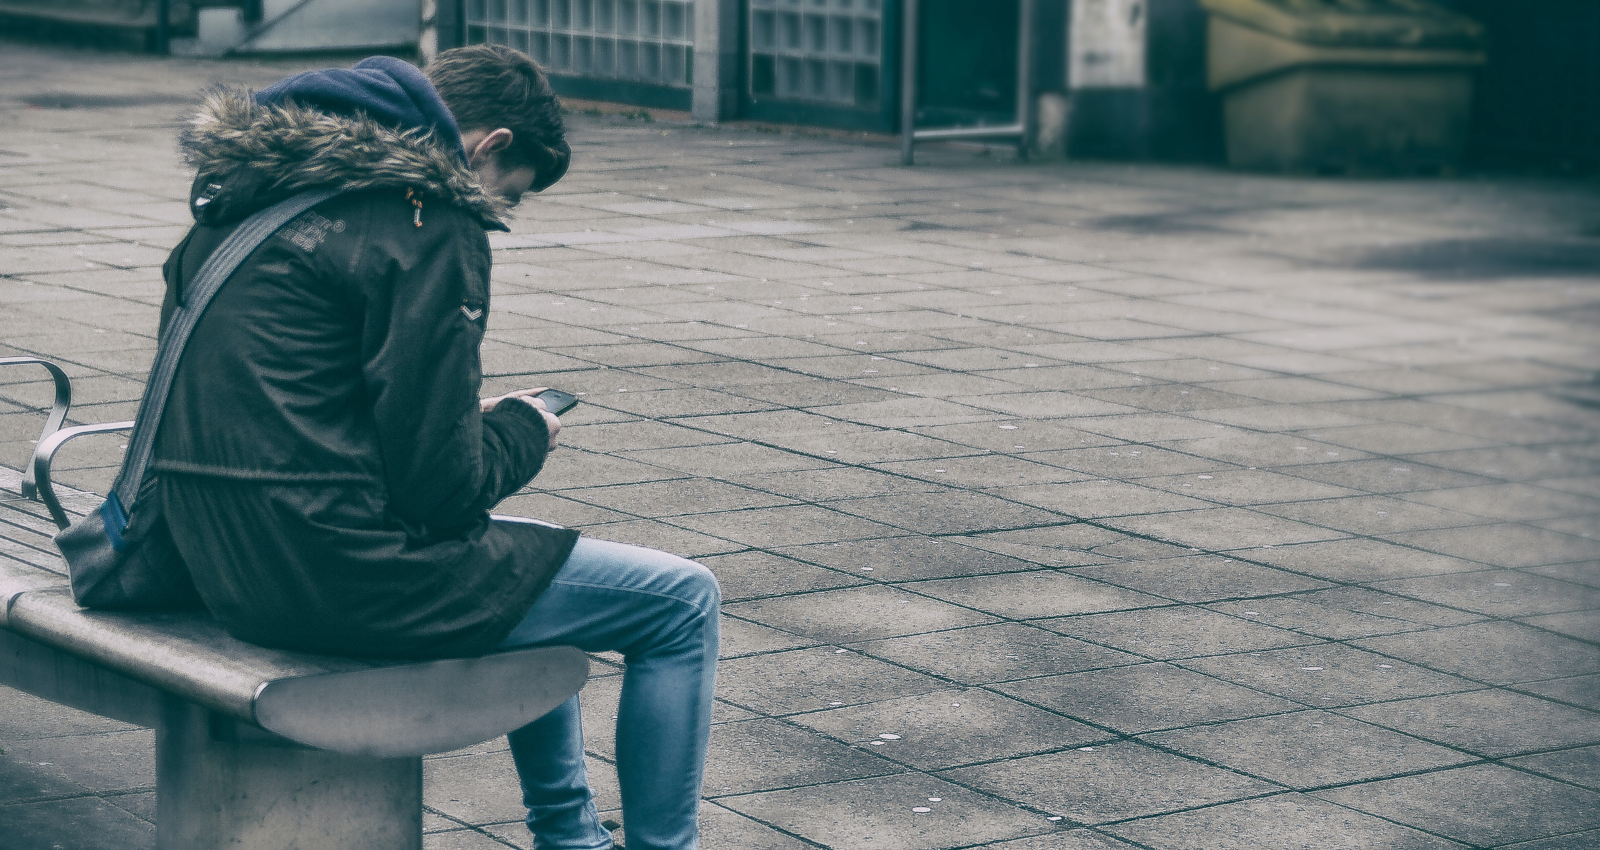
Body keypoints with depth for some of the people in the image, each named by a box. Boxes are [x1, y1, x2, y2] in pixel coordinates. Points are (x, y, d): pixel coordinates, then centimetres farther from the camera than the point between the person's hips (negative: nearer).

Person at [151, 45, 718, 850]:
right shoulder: (428, 225, -15)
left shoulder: (246, 190, 13)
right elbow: (439, 488, -17)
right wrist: (523, 430, 4)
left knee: (528, 559, 34)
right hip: (341, 573, -10)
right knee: (683, 602, 3)